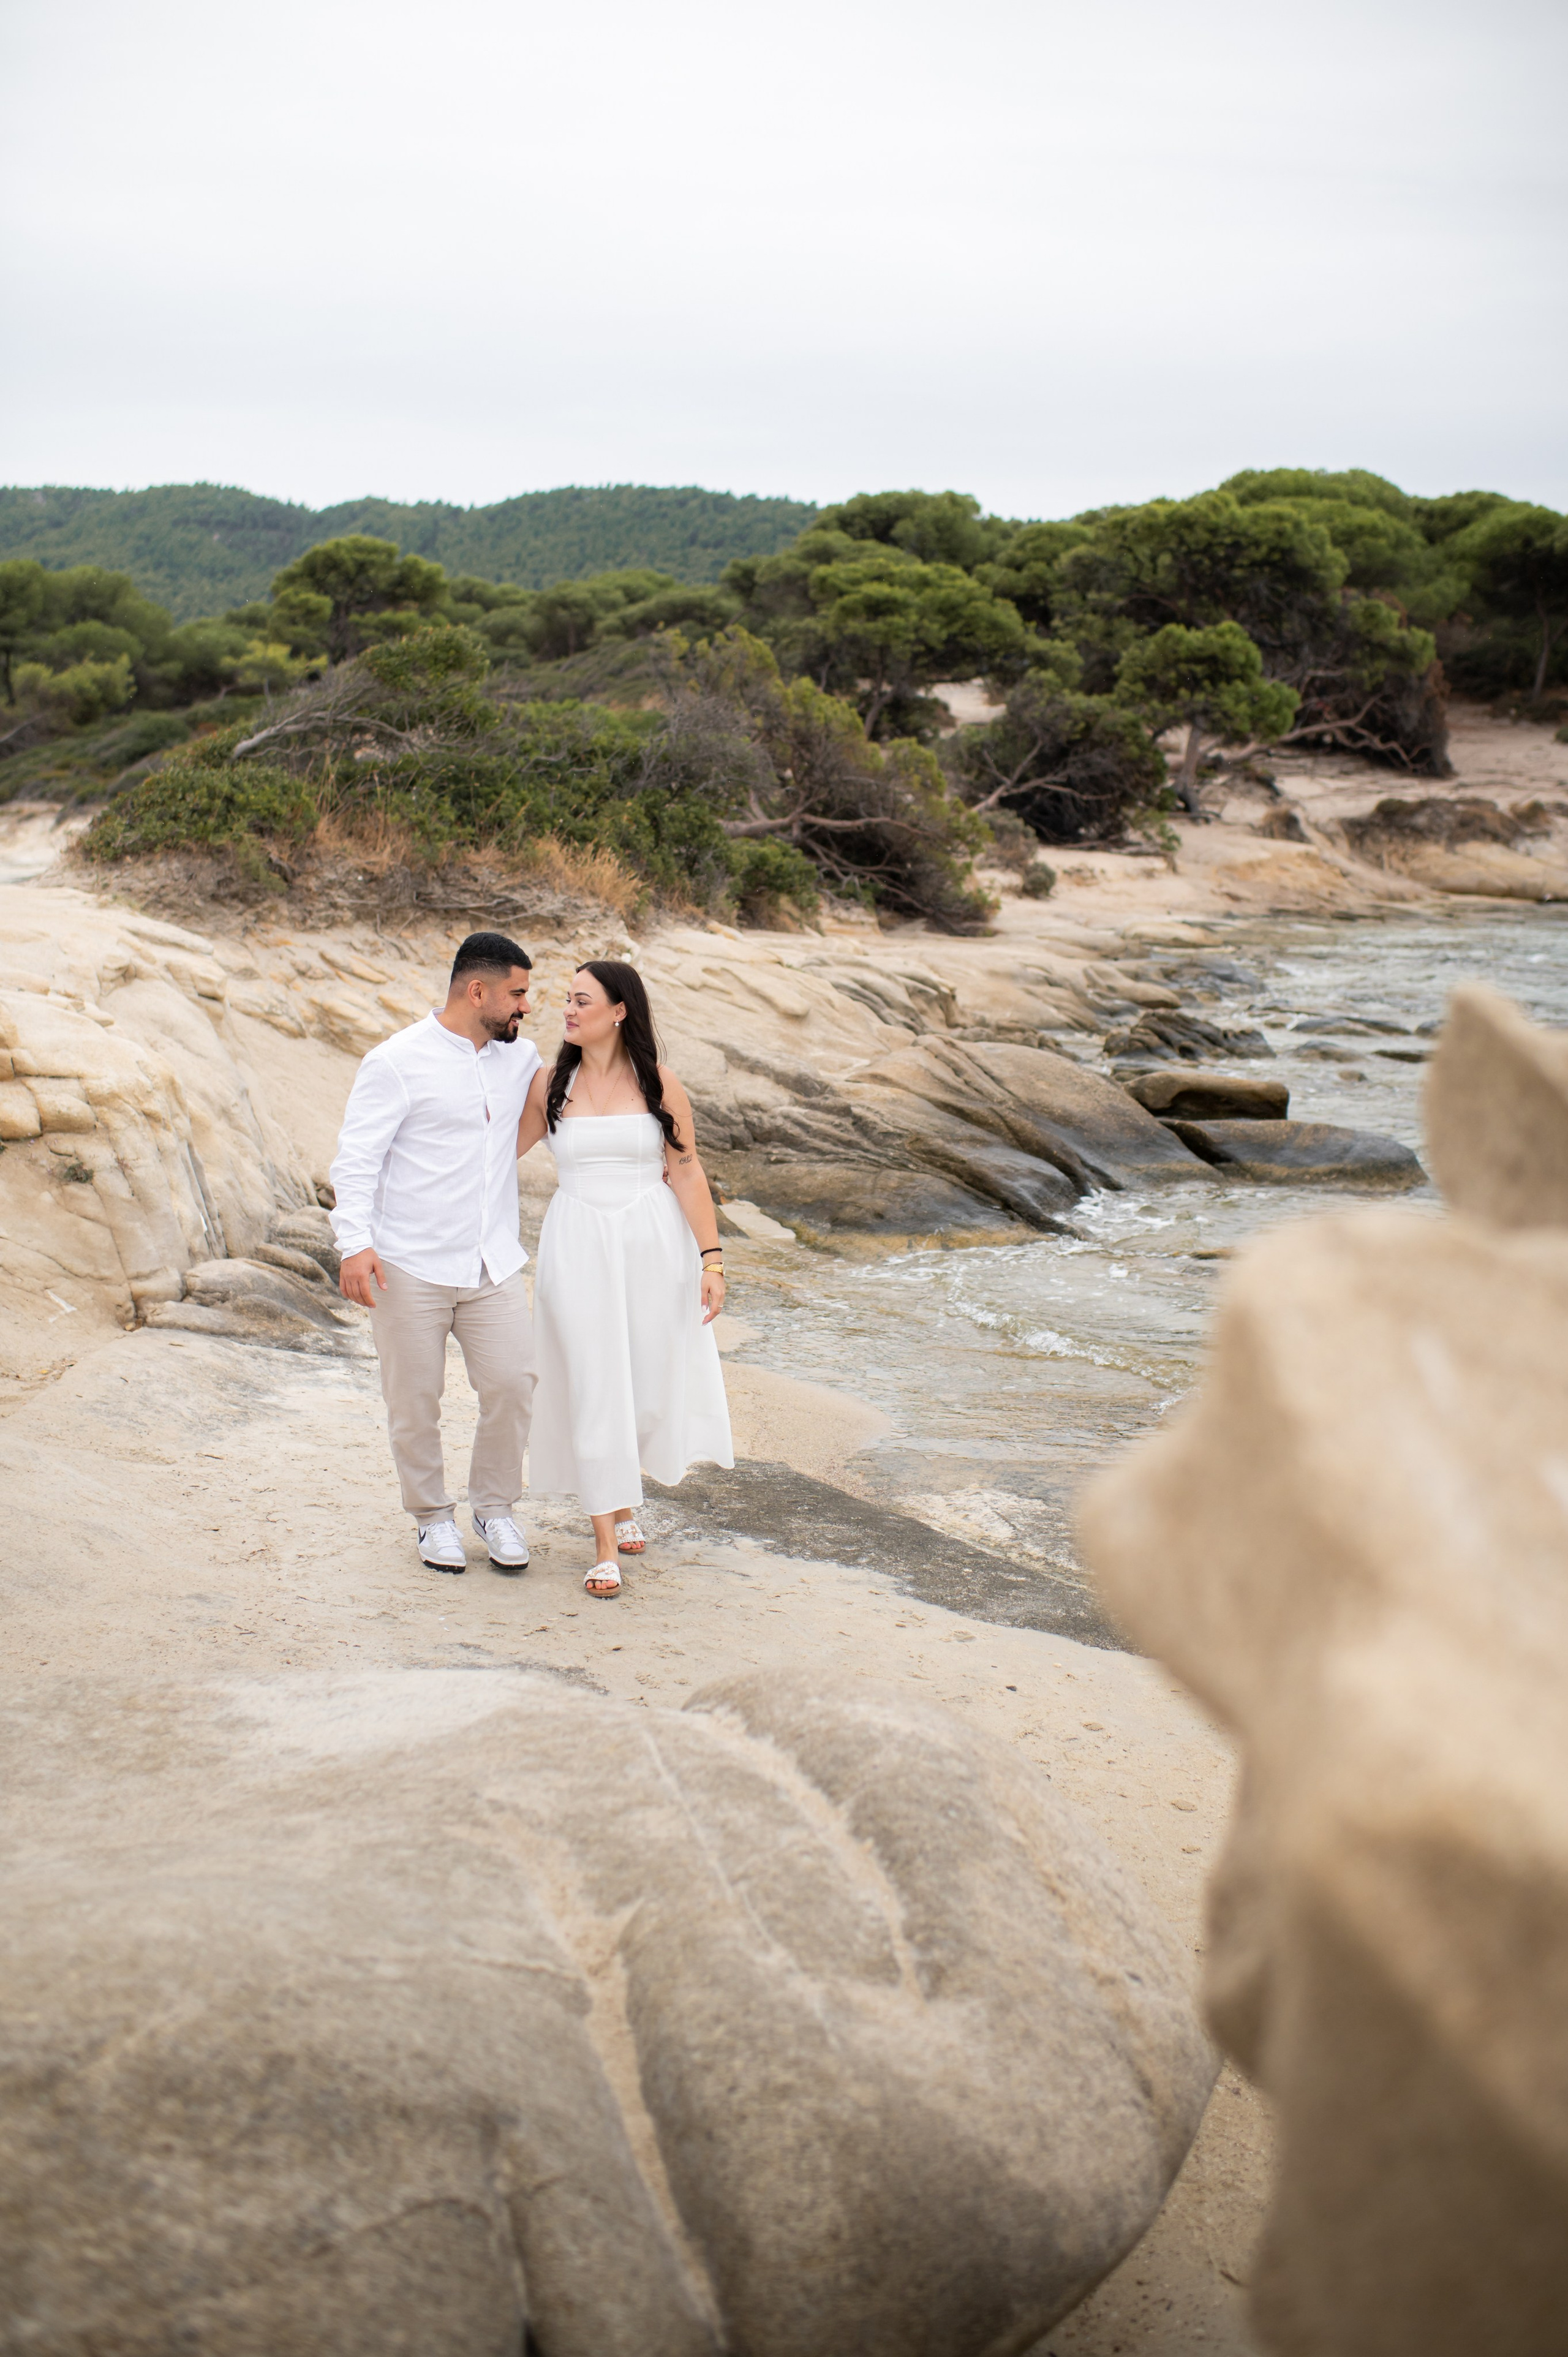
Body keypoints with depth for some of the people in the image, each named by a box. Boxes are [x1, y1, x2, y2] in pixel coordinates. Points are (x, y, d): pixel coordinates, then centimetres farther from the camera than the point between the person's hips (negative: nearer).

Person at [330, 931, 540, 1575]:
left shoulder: (521, 1058, 10)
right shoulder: (397, 1062, -8)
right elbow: (357, 1159, -11)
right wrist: (355, 1243, -22)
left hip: (493, 1264, 5)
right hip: (410, 1266, -5)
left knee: (512, 1384, -1)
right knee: (415, 1399, 4)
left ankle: (495, 1508, 20)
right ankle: (432, 1516, 23)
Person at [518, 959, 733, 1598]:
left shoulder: (658, 1084, -2)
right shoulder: (551, 1085, 2)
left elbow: (687, 1173, -3)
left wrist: (712, 1258, -8)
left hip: (653, 1243, 0)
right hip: (578, 1249, 0)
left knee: (650, 1384, 7)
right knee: (593, 1385, -3)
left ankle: (623, 1498, 37)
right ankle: (605, 1545, 3)